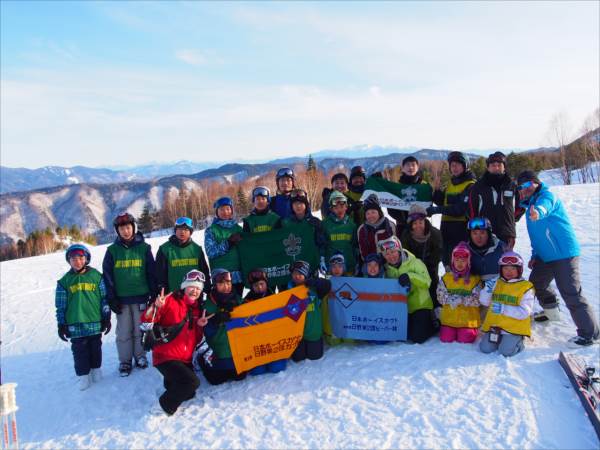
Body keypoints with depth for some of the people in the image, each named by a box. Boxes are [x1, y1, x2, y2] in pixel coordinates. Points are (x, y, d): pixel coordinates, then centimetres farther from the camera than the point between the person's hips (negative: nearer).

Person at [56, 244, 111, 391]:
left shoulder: (96, 276, -1)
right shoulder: (64, 281, 1)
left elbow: (104, 298, 2)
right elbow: (60, 305, 4)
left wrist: (107, 318, 1)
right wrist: (61, 325, 2)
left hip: (95, 322, 0)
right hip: (75, 325, 0)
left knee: (95, 348, 12)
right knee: (79, 351, 5)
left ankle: (96, 369, 30)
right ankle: (83, 375, 17)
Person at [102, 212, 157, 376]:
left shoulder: (143, 248, 1)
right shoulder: (112, 250, 3)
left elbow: (152, 273, 3)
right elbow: (107, 276, 3)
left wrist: (154, 294, 0)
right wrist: (111, 298, -2)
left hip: (141, 296, 0)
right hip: (121, 298, 1)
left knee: (139, 329, 7)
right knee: (124, 331, 5)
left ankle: (140, 356, 23)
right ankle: (124, 361, 18)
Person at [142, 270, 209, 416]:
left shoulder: (197, 309, 12)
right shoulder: (170, 301, -10)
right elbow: (146, 322, -17)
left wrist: (200, 326, -3)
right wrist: (156, 307, -34)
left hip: (185, 359, 8)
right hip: (166, 357, -7)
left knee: (189, 394, 9)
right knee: (192, 382, -24)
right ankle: (166, 404, -2)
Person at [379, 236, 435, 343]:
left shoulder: (415, 263, -9)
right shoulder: (387, 269, 5)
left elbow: (426, 281, -21)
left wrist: (409, 276, -33)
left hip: (420, 306, -5)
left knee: (418, 338, -12)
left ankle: (432, 326, 19)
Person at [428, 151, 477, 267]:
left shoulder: (470, 185, -10)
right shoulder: (451, 182, 16)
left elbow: (461, 209, -20)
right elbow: (443, 201, 17)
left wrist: (438, 210, -21)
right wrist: (436, 190, 0)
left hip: (462, 229, -8)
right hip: (447, 228, 8)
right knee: (447, 260, 16)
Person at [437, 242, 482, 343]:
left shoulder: (475, 279, -1)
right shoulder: (446, 278, 5)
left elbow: (478, 300, -10)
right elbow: (440, 297, -1)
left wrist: (462, 300, -23)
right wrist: (451, 300, -20)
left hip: (468, 319, -2)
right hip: (449, 318, 2)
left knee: (464, 340, -12)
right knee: (446, 339, -8)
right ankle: (452, 331, 25)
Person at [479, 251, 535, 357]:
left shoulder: (526, 287, -5)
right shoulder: (497, 283, 8)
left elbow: (524, 312, -12)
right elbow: (484, 302, 10)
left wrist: (504, 309, -24)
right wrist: (488, 289, -9)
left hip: (514, 327, -4)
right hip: (494, 324, 4)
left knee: (506, 351, -20)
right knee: (485, 348, -9)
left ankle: (518, 341, 12)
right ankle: (499, 337, 20)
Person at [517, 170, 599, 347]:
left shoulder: (547, 196, -13)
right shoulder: (529, 204, 14)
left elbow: (544, 206, -41)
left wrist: (537, 212, -63)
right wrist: (534, 255, 15)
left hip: (564, 254, -9)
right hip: (545, 256, 10)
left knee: (571, 293, -10)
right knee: (536, 284, 19)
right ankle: (551, 311, 45)